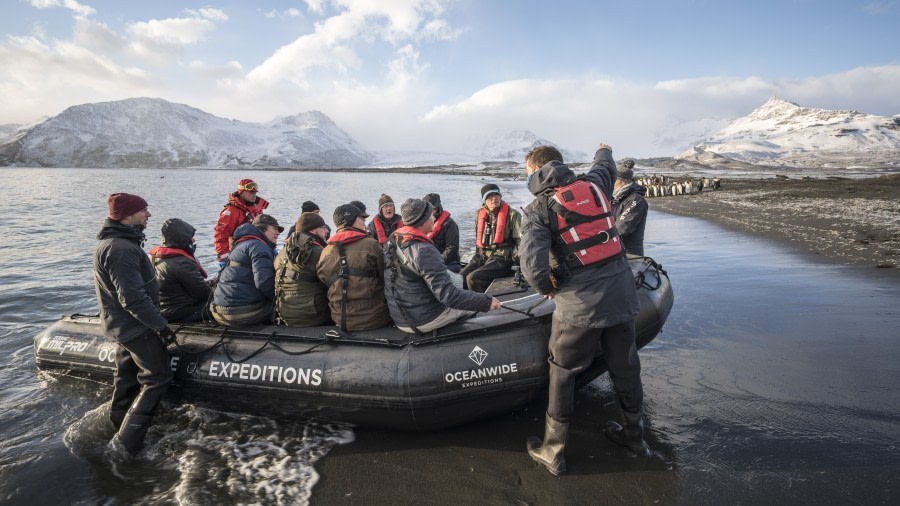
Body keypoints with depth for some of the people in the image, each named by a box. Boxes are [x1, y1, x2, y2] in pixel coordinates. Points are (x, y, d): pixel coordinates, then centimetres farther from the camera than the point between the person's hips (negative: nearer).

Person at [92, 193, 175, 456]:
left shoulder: (111, 243, 9)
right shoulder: (122, 250, -26)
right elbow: (133, 298, -29)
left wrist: (154, 320, 22)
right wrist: (160, 325, -21)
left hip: (123, 325, 10)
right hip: (136, 326, -10)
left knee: (127, 380, 21)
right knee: (157, 378, -2)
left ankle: (118, 428, 36)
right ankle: (126, 443, 2)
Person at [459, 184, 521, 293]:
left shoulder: (512, 214, -6)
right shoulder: (479, 214, 10)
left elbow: (520, 241, -7)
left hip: (502, 258, -6)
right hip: (482, 256, 6)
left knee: (472, 278, -24)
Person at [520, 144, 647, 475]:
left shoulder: (538, 209, -9)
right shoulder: (592, 185, 5)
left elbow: (532, 266, -20)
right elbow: (605, 167, 31)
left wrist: (547, 288, 1)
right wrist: (604, 150, 53)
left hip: (579, 304, -5)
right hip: (622, 295, 5)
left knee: (562, 372, 12)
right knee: (624, 365, 21)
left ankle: (554, 451, 24)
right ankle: (634, 434, 43)